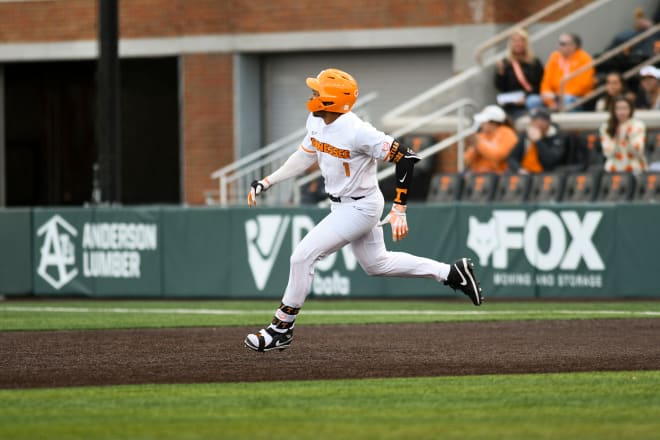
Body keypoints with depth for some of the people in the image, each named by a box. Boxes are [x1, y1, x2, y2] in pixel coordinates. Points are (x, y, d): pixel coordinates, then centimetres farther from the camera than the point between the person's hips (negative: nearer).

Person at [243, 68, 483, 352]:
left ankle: (282, 329, 1)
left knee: (303, 256, -12)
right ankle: (451, 273, 30)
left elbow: (405, 158, -27)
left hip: (360, 208, -9)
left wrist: (399, 211, -28)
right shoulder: (316, 121, -4)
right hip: (342, 207, 9)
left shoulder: (357, 132, -29)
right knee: (376, 264, 22)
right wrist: (267, 183, 9)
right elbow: (305, 156, 15)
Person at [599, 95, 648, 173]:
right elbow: (608, 153, -5)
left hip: (636, 169, -1)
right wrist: (618, 138, -16)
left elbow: (638, 151, -8)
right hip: (614, 170, 1)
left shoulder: (638, 126, 0)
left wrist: (630, 135, -19)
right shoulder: (606, 128, 2)